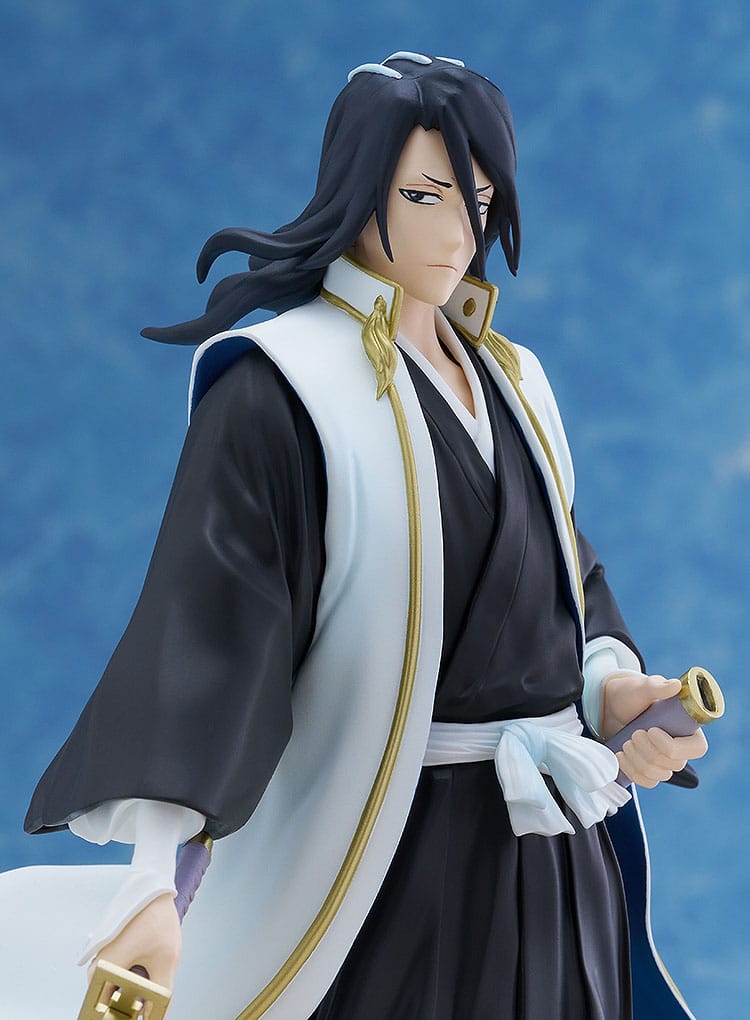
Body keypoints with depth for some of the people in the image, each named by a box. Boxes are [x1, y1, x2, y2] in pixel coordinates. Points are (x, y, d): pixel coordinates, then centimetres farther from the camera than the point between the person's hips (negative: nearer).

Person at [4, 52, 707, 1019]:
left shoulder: (505, 381, 9)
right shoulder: (284, 387, -13)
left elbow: (562, 571, 12)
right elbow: (206, 612, -24)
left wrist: (612, 683, -11)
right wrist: (154, 865, -35)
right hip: (390, 839, -6)